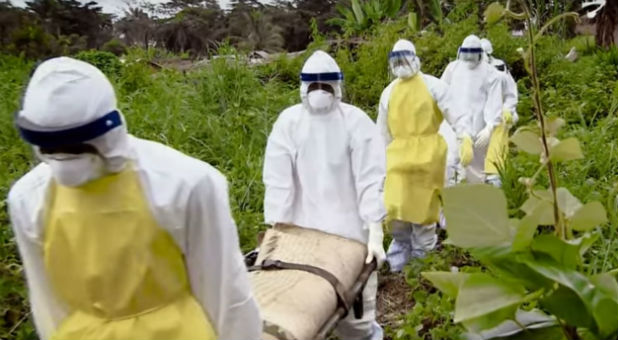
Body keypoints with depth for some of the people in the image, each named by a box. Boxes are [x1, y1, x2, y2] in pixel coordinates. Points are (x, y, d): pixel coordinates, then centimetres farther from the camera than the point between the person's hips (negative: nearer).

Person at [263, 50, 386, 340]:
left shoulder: (355, 120, -8)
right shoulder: (288, 122, -4)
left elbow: (370, 180, -11)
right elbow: (277, 181, -5)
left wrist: (375, 234, -17)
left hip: (349, 229, -1)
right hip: (303, 229, 2)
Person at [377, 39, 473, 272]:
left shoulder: (433, 85, -1)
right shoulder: (389, 92, 10)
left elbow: (453, 114, -6)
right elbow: (383, 130, 16)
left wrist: (465, 140, -19)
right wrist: (383, 157, 17)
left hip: (428, 151, -3)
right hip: (399, 153, 3)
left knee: (424, 206, 5)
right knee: (396, 206, -2)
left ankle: (421, 255, 23)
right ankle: (402, 245, 23)